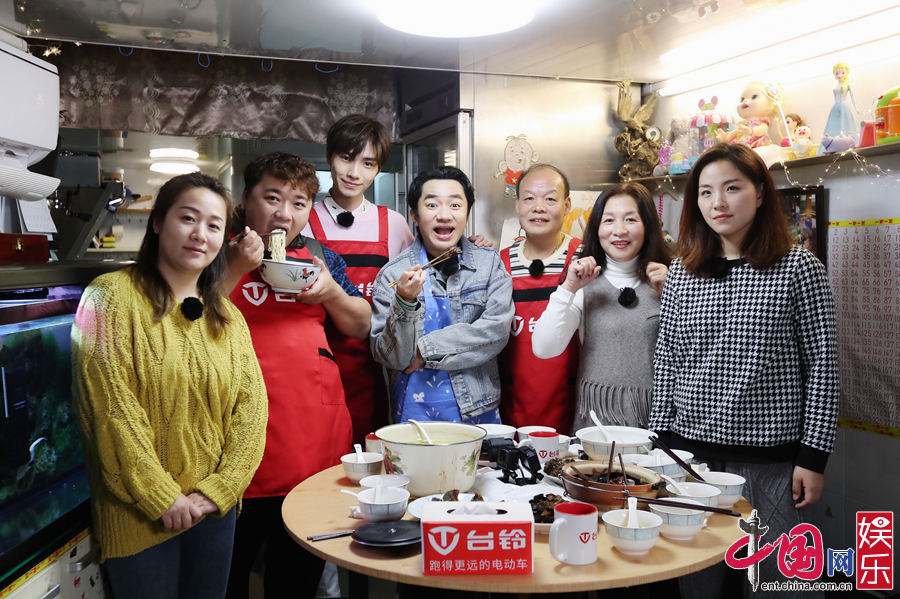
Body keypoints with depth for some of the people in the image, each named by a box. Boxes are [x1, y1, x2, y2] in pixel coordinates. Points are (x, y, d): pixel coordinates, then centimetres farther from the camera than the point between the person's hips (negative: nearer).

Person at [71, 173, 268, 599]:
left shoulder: (227, 317, 6)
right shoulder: (113, 296, -10)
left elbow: (251, 405, 1)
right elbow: (111, 408, -16)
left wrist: (218, 490, -9)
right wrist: (162, 498, -15)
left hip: (215, 509, 5)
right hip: (140, 515, -4)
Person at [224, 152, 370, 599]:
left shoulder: (317, 255, 12)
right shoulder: (220, 253, 1)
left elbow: (361, 326, 14)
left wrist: (331, 291, -4)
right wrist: (236, 270, -17)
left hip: (317, 441, 4)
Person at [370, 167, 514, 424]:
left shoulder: (490, 264, 0)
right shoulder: (393, 275, -5)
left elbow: (497, 330, -11)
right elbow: (391, 358, -8)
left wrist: (426, 350, -13)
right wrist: (405, 303, -24)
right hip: (415, 411, -1)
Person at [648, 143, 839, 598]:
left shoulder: (798, 268, -5)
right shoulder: (681, 273, 5)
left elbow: (822, 366, -4)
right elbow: (667, 360, 8)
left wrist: (813, 457, -7)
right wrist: (662, 437, 5)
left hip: (771, 458, -3)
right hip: (691, 451, 3)